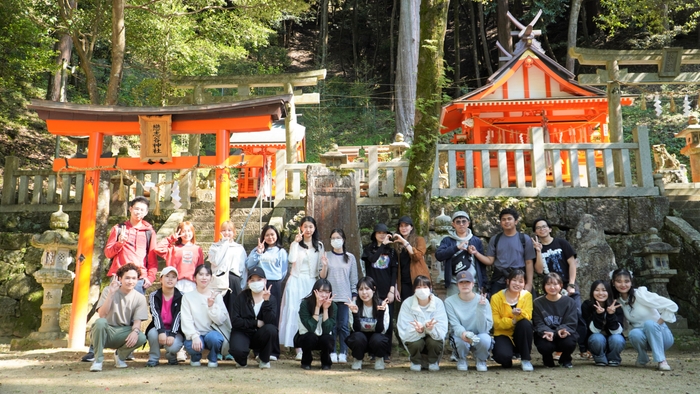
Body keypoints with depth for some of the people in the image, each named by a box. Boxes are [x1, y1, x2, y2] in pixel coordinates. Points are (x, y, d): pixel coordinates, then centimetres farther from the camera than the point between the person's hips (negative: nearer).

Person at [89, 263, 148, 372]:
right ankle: (98, 359, -16)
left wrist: (135, 331, -31)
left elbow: (137, 321, -8)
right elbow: (102, 315, -20)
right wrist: (111, 293, -30)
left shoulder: (140, 298, -2)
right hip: (106, 331, -2)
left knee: (141, 338, -29)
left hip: (123, 334, 2)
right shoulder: (108, 291, -7)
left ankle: (120, 355, 4)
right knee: (100, 322, -35)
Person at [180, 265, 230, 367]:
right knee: (193, 346, -34)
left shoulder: (216, 296, 4)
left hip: (212, 332, 0)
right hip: (195, 334, 0)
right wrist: (194, 336, -23)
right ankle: (195, 357, 7)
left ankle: (213, 359, 0)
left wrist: (211, 305, -19)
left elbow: (220, 320, -4)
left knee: (213, 338, -35)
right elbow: (186, 320, -7)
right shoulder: (188, 296, 3)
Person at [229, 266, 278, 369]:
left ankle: (264, 359, -5)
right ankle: (242, 360, 6)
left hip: (260, 336, 2)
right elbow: (235, 321, -11)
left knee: (270, 329, -32)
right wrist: (255, 323, -17)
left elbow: (271, 322, -20)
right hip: (242, 332, -1)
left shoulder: (271, 298, -4)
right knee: (237, 350, -34)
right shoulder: (242, 297, -4)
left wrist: (266, 302, -28)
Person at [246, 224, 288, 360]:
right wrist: (258, 252, -3)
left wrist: (275, 281, 2)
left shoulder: (281, 252, 13)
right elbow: (249, 265, 4)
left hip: (274, 285, -1)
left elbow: (284, 272, 11)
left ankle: (273, 351, 0)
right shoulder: (257, 250, 18)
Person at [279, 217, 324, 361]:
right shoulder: (296, 244, 4)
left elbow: (320, 266, 11)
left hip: (312, 282, 2)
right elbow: (291, 260, -15)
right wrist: (296, 242, -16)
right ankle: (299, 348, -4)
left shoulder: (319, 246, 10)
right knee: (295, 313, -7)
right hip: (297, 282, -1)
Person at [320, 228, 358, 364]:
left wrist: (354, 296, 4)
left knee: (343, 325, -3)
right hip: (329, 295, 0)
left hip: (345, 296, 0)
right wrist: (325, 266, -13)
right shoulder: (326, 256, 7)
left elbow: (354, 278, 10)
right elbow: (322, 277, 5)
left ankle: (343, 353, 3)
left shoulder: (350, 257, 8)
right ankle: (332, 352, 7)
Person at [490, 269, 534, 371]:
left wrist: (519, 314, -37)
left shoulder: (527, 295, -3)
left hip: (520, 335, 2)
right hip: (503, 334, -2)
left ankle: (526, 360, -16)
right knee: (503, 356, -34)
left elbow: (527, 316, -14)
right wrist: (513, 321, -28)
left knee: (525, 323, -32)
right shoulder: (496, 298, -8)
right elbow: (496, 322, -10)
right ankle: (507, 361, 8)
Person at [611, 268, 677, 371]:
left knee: (649, 323, -36)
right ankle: (642, 359, -3)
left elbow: (672, 306, -20)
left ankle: (661, 360, -23)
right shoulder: (617, 302, -2)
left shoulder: (640, 294, -18)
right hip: (643, 337, 3)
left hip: (660, 334, -3)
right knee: (634, 333, -33)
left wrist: (656, 325, -18)